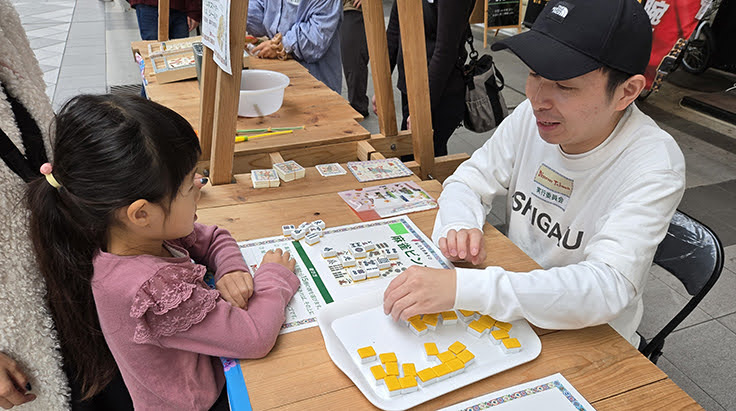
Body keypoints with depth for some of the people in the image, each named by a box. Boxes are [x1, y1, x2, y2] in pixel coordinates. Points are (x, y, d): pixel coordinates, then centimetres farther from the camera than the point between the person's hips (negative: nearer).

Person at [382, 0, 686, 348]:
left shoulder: (653, 166, -25)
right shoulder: (532, 117, -11)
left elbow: (606, 289, -35)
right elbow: (468, 182, -1)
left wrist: (461, 287, -45)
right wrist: (458, 227, -25)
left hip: (590, 341, -4)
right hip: (513, 314, 5)